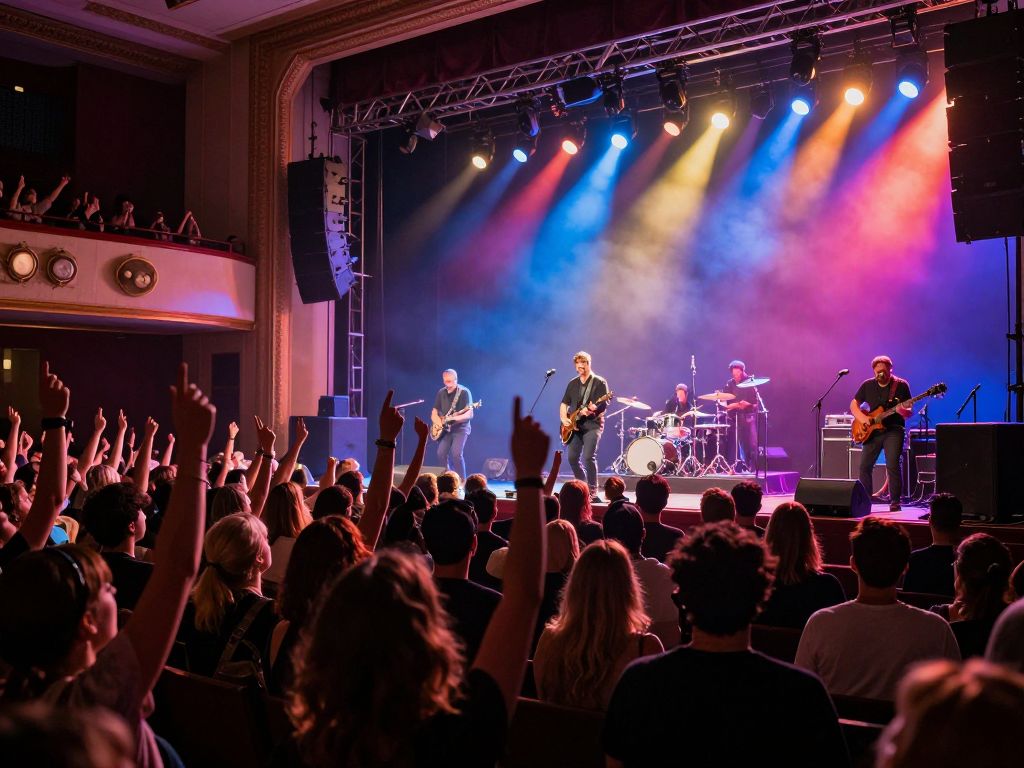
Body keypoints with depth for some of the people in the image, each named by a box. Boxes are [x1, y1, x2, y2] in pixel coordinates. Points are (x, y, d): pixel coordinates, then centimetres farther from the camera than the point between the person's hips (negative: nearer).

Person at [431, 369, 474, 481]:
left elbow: (469, 414, -17)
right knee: (441, 454, -6)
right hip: (445, 429, 6)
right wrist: (437, 422, -8)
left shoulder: (464, 392, -11)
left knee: (456, 454, -21)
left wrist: (455, 418, -31)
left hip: (460, 428, -5)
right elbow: (434, 412, 12)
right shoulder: (441, 393, 6)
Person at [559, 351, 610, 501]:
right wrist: (564, 419, 1)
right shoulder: (572, 384, 15)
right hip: (575, 426, 6)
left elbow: (603, 404, -10)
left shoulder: (599, 383, -1)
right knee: (572, 458, 2)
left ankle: (592, 492, -12)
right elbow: (564, 404, 18)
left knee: (588, 457, -19)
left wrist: (592, 409, -29)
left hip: (592, 425, -6)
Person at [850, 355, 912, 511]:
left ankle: (895, 501, -7)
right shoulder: (867, 385, 7)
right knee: (864, 466, 0)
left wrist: (904, 411, -24)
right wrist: (862, 418, -5)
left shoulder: (901, 385, -1)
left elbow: (909, 411, 0)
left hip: (893, 430, -3)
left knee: (893, 466, -16)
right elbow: (853, 405, 13)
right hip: (873, 431, 4)